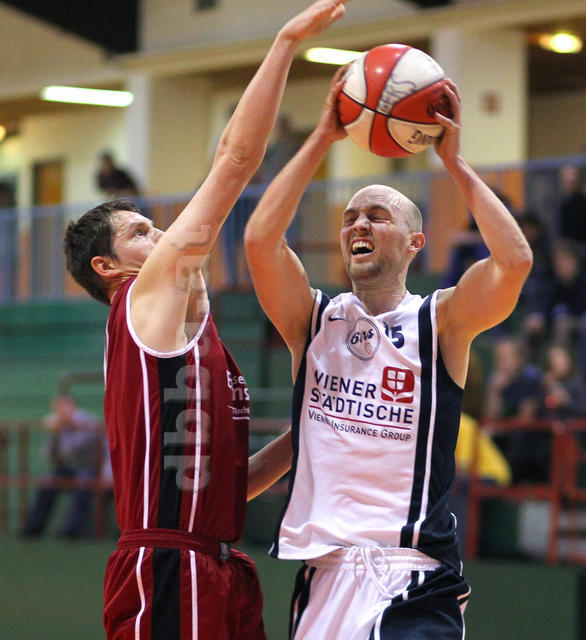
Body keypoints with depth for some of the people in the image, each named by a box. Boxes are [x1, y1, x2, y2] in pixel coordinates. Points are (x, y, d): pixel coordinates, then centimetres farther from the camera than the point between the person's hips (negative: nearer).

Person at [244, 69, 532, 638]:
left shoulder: (441, 322, 5)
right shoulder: (313, 320, 10)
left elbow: (515, 260, -13)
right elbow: (260, 239, -6)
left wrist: (453, 161, -8)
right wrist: (322, 139, -6)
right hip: (323, 576, 3)